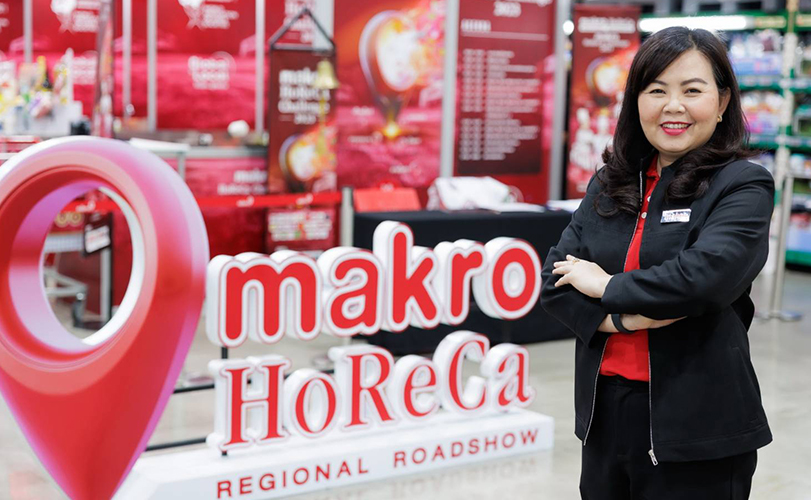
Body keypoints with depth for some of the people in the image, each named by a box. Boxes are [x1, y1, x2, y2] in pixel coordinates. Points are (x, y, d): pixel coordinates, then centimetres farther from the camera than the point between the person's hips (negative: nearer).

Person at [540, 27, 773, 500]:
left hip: (697, 428, -5)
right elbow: (556, 279, 2)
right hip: (605, 412, 5)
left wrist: (608, 287, -10)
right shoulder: (609, 185, 10)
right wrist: (621, 319, -14)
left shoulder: (743, 186, -6)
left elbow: (704, 276, -22)